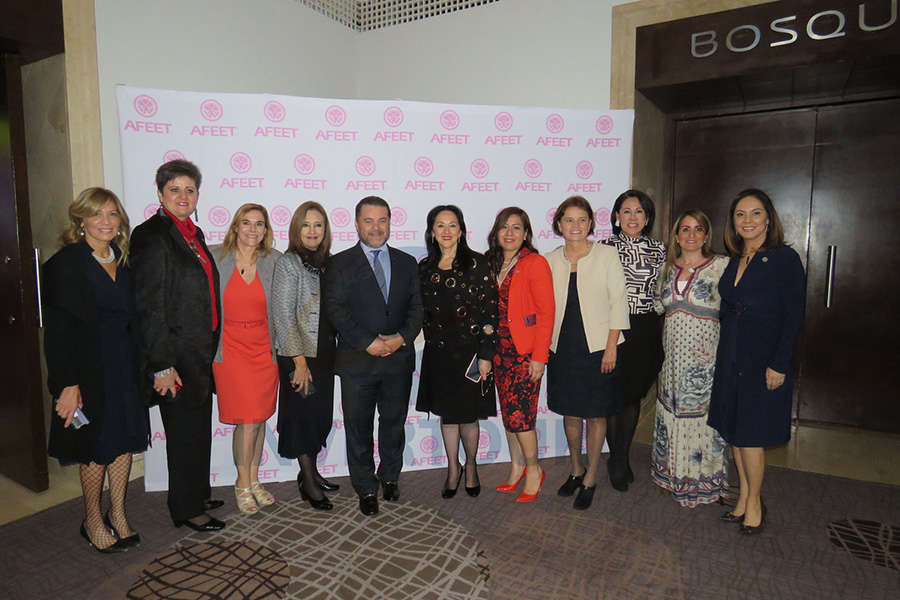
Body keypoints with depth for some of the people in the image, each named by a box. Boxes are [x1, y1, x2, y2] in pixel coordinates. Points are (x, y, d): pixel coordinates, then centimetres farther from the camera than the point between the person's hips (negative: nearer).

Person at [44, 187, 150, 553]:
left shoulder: (123, 262, 9)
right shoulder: (65, 264, -9)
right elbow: (57, 328, -13)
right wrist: (68, 384, -18)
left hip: (125, 366, 5)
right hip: (89, 368, -5)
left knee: (126, 440, 11)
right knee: (97, 447, 7)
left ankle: (118, 514, 28)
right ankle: (93, 521, 27)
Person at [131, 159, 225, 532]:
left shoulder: (193, 234, 11)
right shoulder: (151, 235, -14)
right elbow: (148, 306, -17)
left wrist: (211, 347, 16)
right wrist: (162, 365, -19)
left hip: (201, 352, 8)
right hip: (176, 355, -8)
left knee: (199, 428, 19)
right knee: (184, 431, 5)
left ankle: (197, 496, 37)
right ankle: (186, 510, 23)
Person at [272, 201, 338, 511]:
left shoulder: (327, 262, 8)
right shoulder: (288, 263, -10)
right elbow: (284, 316, -14)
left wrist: (337, 352, 8)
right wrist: (299, 362, -16)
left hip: (325, 353, 6)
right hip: (300, 355, -6)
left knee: (321, 415, 13)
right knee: (303, 414, 4)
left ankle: (310, 471, 31)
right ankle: (308, 482, 18)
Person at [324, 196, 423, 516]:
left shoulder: (406, 262, 10)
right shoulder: (340, 263, 0)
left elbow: (416, 307, 6)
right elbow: (335, 309, -8)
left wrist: (402, 337, -12)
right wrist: (368, 343, -16)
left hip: (399, 358, 3)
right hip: (357, 360, -2)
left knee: (394, 423, 15)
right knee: (359, 428, 8)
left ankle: (389, 477, 37)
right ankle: (366, 489, 25)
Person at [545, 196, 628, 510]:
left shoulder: (606, 254, -3)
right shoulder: (551, 260, 5)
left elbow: (618, 303, -4)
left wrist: (611, 348, -10)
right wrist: (544, 347, 5)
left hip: (597, 348, -3)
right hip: (563, 348, 3)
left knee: (595, 414, 6)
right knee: (570, 412, 12)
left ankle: (590, 478, 23)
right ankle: (575, 470, 33)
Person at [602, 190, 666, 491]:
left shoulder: (659, 249, 8)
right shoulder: (605, 248, -2)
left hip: (646, 333, 3)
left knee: (634, 396, 12)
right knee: (614, 396, 3)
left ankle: (622, 458, 29)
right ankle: (617, 461, 22)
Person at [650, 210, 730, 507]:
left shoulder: (721, 266, -4)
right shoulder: (667, 268, 9)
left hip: (706, 360, -4)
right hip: (672, 359, 4)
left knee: (703, 417, 2)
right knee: (671, 414, 12)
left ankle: (705, 481, 21)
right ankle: (674, 476, 29)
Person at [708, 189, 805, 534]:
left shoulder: (784, 259, -8)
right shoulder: (734, 261, 10)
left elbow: (794, 317, -12)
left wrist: (779, 365, -15)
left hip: (764, 359, -6)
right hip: (731, 357, 6)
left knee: (750, 433, 0)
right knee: (733, 429, 11)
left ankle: (754, 504, 19)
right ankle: (743, 498, 26)